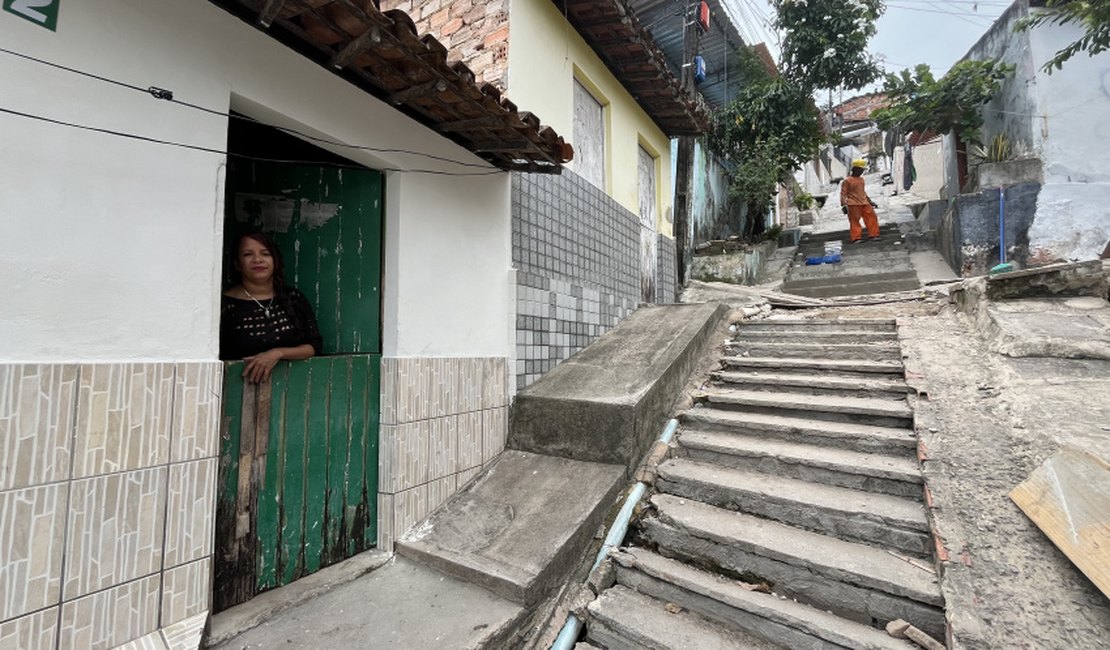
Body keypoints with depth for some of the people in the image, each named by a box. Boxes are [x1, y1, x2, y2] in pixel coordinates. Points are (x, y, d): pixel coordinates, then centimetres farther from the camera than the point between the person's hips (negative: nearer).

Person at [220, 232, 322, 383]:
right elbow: (217, 358, 0)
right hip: (243, 386, -1)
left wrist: (278, 353, -11)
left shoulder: (294, 298, 6)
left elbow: (316, 346, 2)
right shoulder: (225, 304, 0)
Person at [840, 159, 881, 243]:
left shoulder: (861, 179, 18)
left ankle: (873, 235, 12)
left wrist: (869, 201, 28)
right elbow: (843, 194, -9)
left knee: (872, 217, 4)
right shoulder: (847, 181, -6)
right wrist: (843, 205, -17)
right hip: (853, 204, -7)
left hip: (864, 203, 7)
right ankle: (856, 238, -1)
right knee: (854, 221, -5)